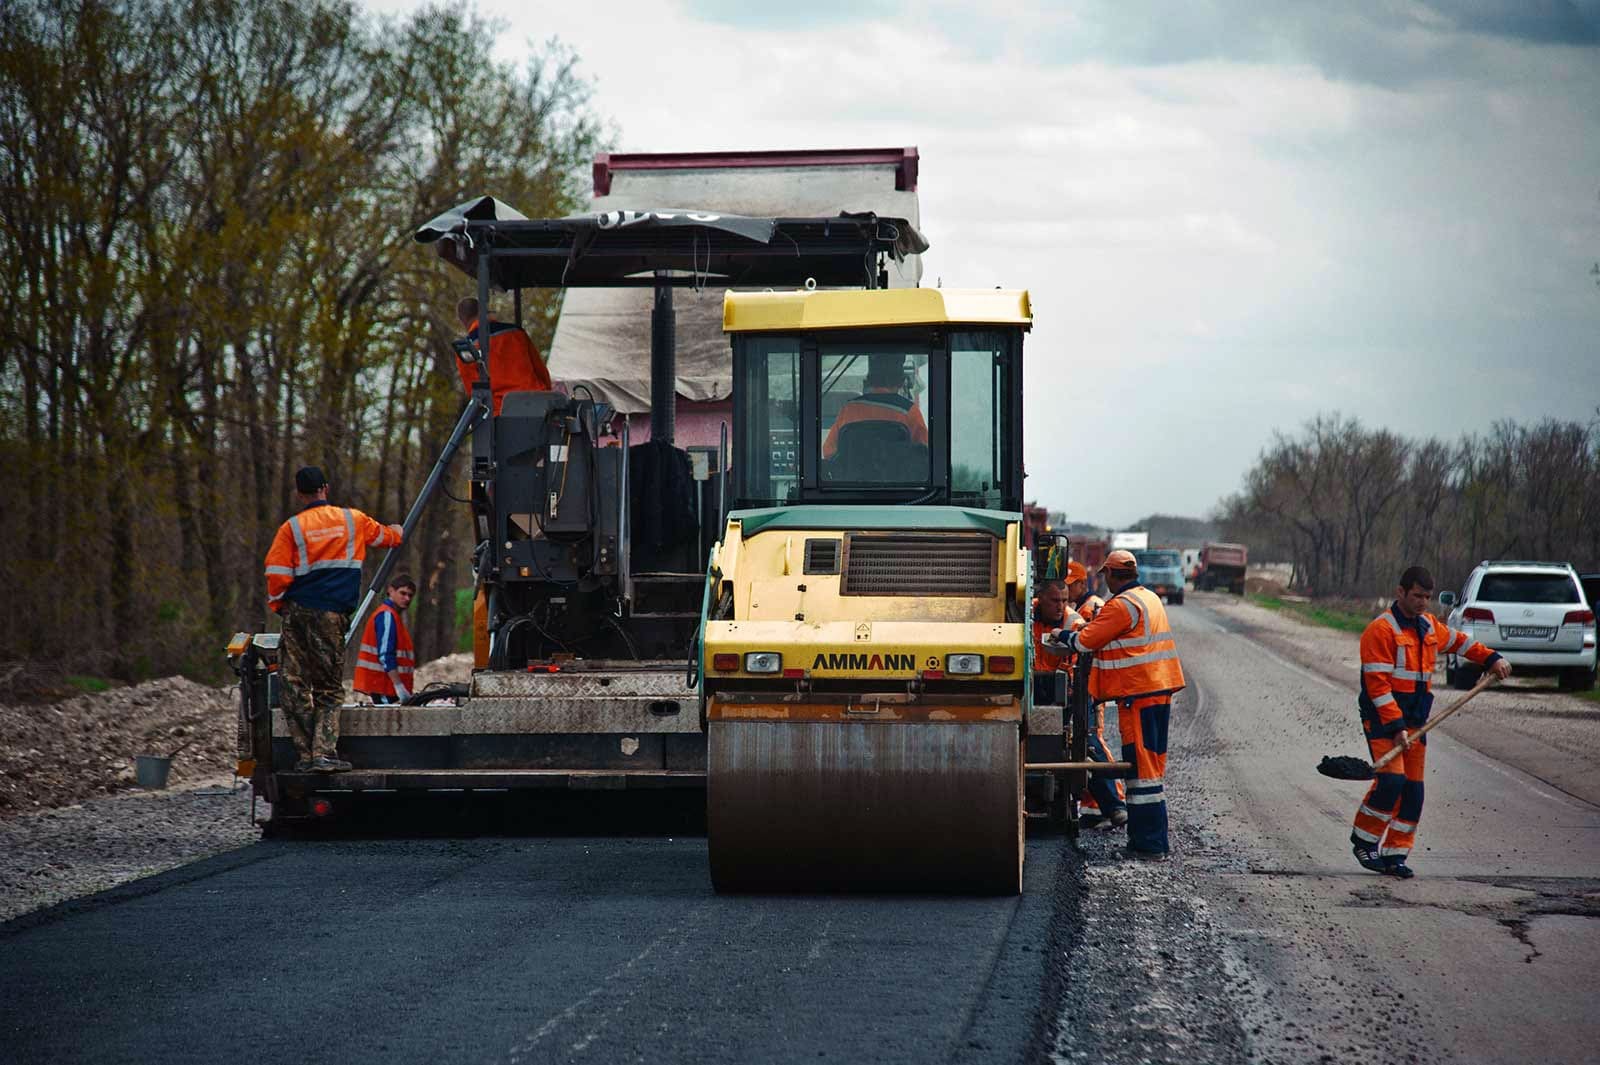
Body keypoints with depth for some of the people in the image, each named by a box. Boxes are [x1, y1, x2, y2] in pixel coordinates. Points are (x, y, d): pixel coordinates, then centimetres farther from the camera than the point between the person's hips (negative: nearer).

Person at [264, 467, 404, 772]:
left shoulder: (292, 528, 0)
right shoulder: (353, 520, 6)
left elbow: (276, 576, -5)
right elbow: (384, 536, 27)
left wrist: (278, 605, 13)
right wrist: (396, 532, 50)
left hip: (297, 613, 0)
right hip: (332, 615, 0)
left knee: (296, 687, 6)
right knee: (330, 690, 6)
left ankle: (305, 755, 3)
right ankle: (324, 753, -8)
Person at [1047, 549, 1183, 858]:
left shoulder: (1121, 605, -14)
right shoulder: (1151, 598, 17)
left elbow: (1087, 640, -14)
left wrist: (1063, 637, 6)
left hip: (1138, 696, -9)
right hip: (1160, 692, 9)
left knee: (1141, 766, -7)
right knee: (1152, 765, 14)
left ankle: (1148, 844, -8)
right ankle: (1153, 840, 19)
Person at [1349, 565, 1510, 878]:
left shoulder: (1429, 626, 12)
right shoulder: (1381, 629, -13)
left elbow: (1458, 641, 34)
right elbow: (1378, 684, -17)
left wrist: (1491, 658, 24)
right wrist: (1396, 726, -22)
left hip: (1415, 717, 7)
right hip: (1383, 715, -7)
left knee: (1413, 789, 2)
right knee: (1391, 779, -19)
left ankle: (1395, 855, 8)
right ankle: (1363, 840, -2)